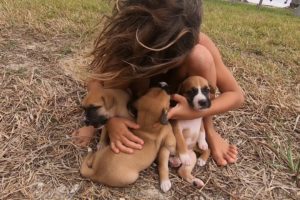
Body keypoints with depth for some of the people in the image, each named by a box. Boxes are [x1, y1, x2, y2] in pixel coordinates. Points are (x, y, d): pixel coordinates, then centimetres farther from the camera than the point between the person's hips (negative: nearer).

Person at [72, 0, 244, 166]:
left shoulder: (197, 42, -31)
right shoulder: (125, 40, -32)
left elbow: (236, 95, -23)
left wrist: (197, 112, -40)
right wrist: (110, 120, -47)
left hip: (178, 100, 1)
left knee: (200, 56, -31)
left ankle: (208, 130, -12)